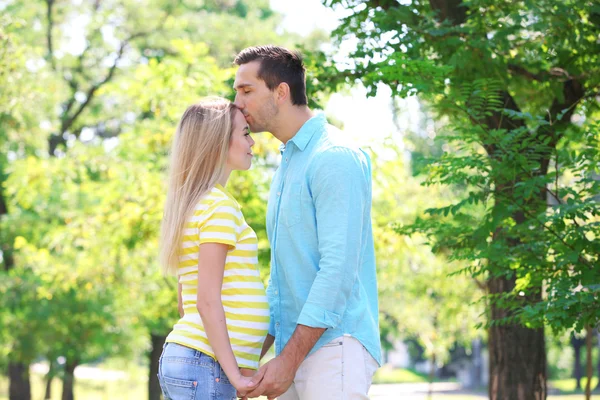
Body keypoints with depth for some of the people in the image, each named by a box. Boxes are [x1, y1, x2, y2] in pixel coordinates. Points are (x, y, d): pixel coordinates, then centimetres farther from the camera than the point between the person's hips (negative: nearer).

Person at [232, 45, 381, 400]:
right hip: (296, 352, 9)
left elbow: (339, 268, -19)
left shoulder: (335, 158, -11)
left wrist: (288, 360, -20)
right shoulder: (289, 161, 20)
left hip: (334, 347, -9)